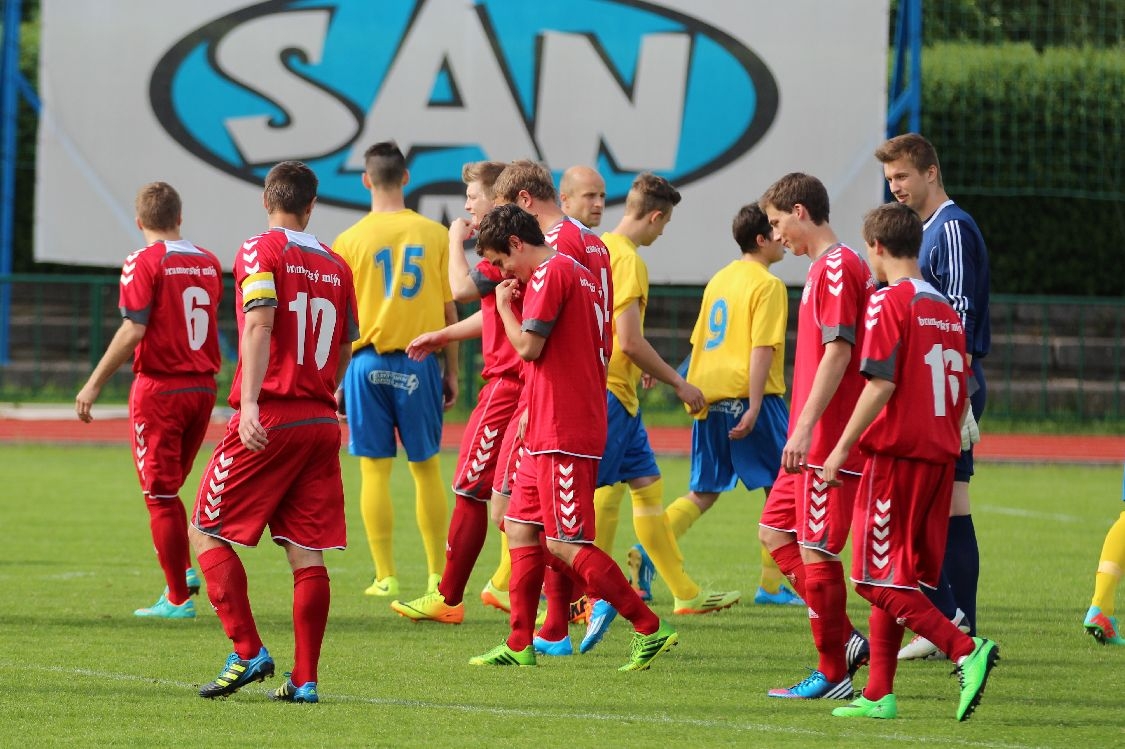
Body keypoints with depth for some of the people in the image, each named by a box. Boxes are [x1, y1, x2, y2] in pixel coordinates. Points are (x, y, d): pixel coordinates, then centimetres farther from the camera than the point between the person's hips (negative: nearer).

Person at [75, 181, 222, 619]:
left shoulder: (144, 263, -11)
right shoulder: (208, 263, 8)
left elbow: (133, 331, -18)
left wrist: (94, 385, -14)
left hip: (159, 386, -6)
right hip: (203, 386, 6)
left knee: (161, 495, 1)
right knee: (169, 488, 20)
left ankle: (178, 597, 1)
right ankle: (183, 572, 9)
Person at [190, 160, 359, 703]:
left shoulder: (260, 252, -4)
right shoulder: (335, 266, 12)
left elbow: (260, 326, -18)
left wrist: (250, 402, -27)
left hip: (270, 419, -5)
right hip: (322, 421, 5)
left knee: (207, 532, 5)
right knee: (307, 552, 5)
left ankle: (249, 653, -6)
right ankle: (303, 680, 1)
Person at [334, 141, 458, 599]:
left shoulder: (348, 241, -3)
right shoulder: (435, 235, 0)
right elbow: (449, 311, 3)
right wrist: (452, 372, 12)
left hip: (368, 360, -1)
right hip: (419, 359, 1)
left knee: (375, 470, 3)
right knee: (426, 468, 10)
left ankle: (385, 577, 2)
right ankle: (437, 575, 11)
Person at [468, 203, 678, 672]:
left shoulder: (549, 273, -11)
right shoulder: (580, 273, 19)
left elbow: (529, 347, -17)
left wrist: (504, 305, -1)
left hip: (562, 435, -10)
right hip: (549, 432, 10)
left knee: (566, 543, -10)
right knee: (521, 528, 12)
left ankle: (651, 629, -12)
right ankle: (520, 646, 14)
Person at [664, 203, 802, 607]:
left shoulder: (719, 280, 16)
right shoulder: (767, 285, -8)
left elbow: (699, 342, 19)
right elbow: (762, 348, -16)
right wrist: (754, 406, -20)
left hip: (711, 401, 7)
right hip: (747, 397, -7)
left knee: (702, 493, 11)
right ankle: (772, 584, 3)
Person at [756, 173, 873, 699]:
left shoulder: (836, 267, -14)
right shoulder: (831, 266, 17)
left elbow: (838, 353, -21)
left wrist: (805, 428, -24)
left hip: (828, 439, -10)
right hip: (813, 442, 10)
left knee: (816, 549, -6)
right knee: (775, 532, 13)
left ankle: (833, 675, 0)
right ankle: (844, 641, 13)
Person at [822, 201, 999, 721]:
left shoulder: (888, 302, -9)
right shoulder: (945, 309, 15)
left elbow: (881, 384, -17)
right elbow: (960, 396, 15)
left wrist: (843, 448, -14)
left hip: (895, 453, -8)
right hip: (940, 455, 8)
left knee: (880, 580, -5)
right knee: (897, 578, 12)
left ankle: (966, 651, -21)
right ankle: (879, 695, 10)